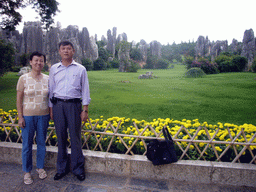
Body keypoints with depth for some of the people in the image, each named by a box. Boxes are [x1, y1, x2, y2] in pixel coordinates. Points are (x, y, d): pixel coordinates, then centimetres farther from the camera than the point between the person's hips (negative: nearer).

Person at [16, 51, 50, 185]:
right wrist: (20, 117, -6)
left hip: (43, 116, 2)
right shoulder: (23, 78, -4)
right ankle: (27, 171, 24)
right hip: (28, 116, -2)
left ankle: (40, 167, 31)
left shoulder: (47, 79, 3)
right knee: (27, 144, 7)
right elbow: (19, 99, -2)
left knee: (41, 143, 12)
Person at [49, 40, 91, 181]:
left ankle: (78, 169, 17)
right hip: (58, 105, 2)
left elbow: (85, 90, 4)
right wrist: (51, 109, 8)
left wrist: (85, 110, -2)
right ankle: (62, 168, 24)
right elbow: (51, 89, 14)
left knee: (75, 138, 1)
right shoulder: (54, 69, 11)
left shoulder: (80, 69, 5)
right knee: (61, 138, 8)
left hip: (74, 105, -2)